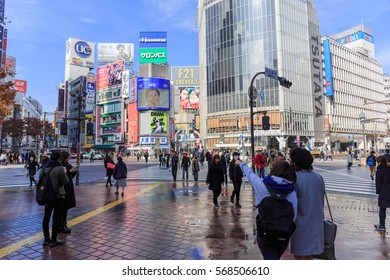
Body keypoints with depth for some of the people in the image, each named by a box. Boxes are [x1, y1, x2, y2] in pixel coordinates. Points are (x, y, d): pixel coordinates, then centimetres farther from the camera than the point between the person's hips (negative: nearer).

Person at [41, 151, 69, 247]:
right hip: (58, 196, -6)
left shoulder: (44, 168, 1)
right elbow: (66, 182, -12)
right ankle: (53, 241, 10)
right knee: (56, 218, 3)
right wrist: (65, 173, 2)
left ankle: (46, 239, 23)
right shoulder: (60, 168, -18)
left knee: (46, 217, 15)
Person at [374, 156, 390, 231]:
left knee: (382, 210, 6)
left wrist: (378, 191, 4)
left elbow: (378, 183, -10)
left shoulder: (379, 171, -12)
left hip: (383, 193, -4)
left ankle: (382, 226, 14)